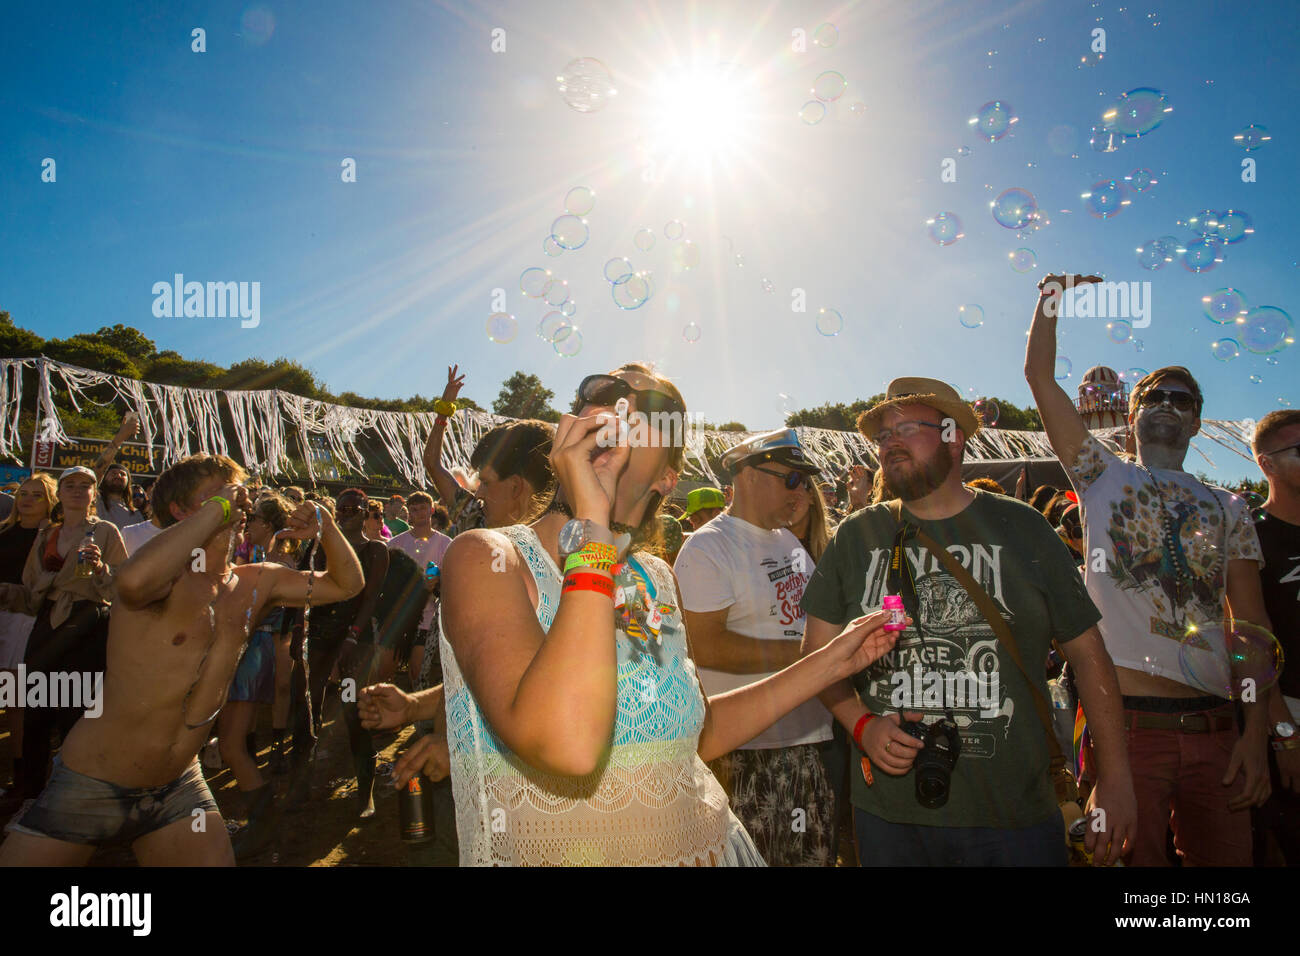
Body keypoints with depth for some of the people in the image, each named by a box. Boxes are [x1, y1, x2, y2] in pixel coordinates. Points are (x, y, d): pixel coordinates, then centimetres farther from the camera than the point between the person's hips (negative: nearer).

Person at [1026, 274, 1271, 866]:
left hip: (1214, 727, 3)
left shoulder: (1228, 510, 15)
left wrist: (1258, 732, -1)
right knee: (1133, 858, 2)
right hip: (1126, 720, -3)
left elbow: (1253, 627, 8)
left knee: (1225, 858, 8)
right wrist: (1051, 296, 6)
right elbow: (1040, 377, 3)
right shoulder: (1102, 477, 10)